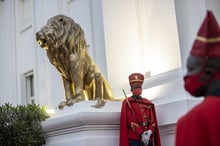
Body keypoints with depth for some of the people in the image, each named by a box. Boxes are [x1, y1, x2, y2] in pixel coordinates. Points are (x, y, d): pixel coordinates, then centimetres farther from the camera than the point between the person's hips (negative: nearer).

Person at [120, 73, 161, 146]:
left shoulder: (148, 103, 16)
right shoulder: (127, 102, 2)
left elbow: (153, 120, 10)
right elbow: (131, 120, -7)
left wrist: (149, 132, -10)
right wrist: (141, 133, -17)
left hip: (148, 138, 5)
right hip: (134, 139, -5)